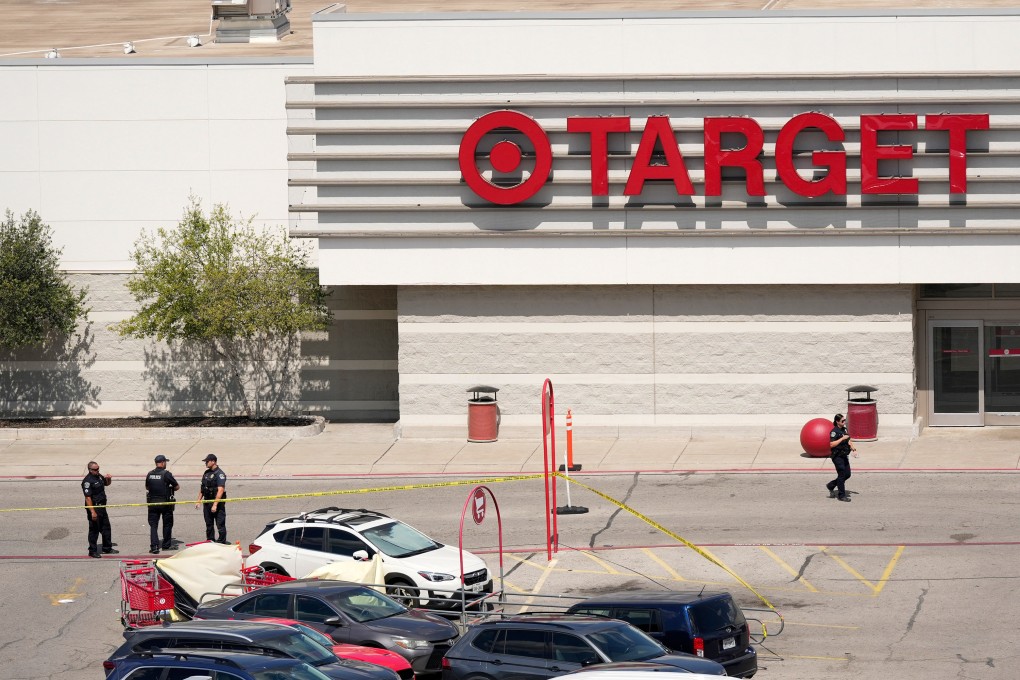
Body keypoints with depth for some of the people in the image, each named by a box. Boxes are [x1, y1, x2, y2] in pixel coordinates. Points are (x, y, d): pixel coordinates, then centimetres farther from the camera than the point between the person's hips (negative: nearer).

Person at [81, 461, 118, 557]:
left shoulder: (99, 476, 8)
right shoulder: (87, 481, -19)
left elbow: (107, 484, 28)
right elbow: (88, 498, -23)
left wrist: (108, 479, 3)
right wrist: (92, 512, -27)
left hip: (102, 507, 9)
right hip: (94, 507, -9)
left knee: (106, 528, 17)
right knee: (94, 530, 0)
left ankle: (107, 548, 30)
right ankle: (92, 551, 9)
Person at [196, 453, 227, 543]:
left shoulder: (219, 474, -13)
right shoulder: (206, 473, 12)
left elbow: (220, 490, -20)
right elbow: (202, 488, 20)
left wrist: (215, 504, -25)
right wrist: (199, 501, 14)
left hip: (217, 502, -8)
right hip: (207, 502, 8)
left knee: (220, 524, -4)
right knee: (208, 524, 13)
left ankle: (222, 542, -1)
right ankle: (210, 541, 21)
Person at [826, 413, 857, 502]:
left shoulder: (844, 429, 10)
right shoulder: (834, 431, -15)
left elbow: (848, 440, 23)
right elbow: (832, 444, -23)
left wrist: (853, 448, 7)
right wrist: (842, 438, -25)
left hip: (844, 455, 8)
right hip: (837, 456, -8)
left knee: (847, 474, 10)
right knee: (841, 475, -5)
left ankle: (831, 486, 26)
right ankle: (841, 495, 4)